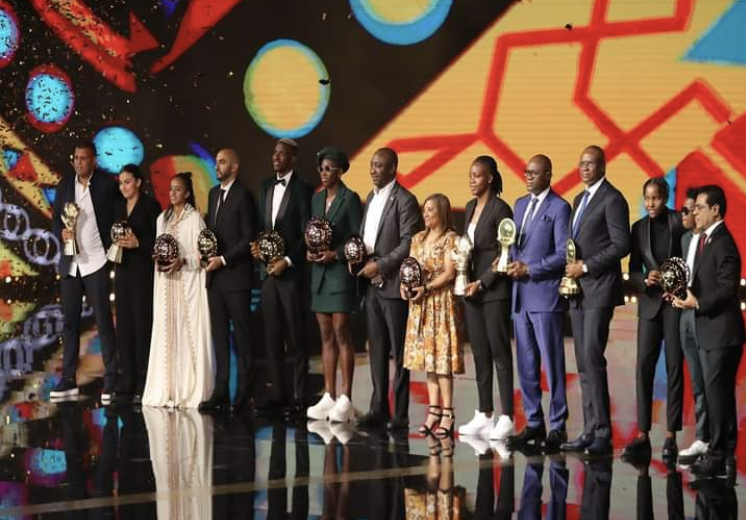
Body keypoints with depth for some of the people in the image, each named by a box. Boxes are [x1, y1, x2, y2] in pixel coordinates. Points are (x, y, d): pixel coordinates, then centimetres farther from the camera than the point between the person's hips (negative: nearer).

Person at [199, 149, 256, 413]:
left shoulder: (243, 196, -9)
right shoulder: (214, 193, 15)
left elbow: (248, 238, -12)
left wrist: (223, 259, -15)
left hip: (235, 275, -8)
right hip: (214, 275, 8)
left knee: (241, 334, -2)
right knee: (219, 333, 8)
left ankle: (244, 392, 2)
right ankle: (221, 391, 10)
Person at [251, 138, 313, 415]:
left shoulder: (303, 190, -7)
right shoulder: (266, 185, 14)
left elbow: (307, 234, -9)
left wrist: (287, 261, -15)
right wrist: (257, 243, 2)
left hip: (291, 270, -7)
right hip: (268, 268, 7)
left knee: (295, 335, -3)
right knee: (272, 334, 8)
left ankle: (299, 396, 0)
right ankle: (277, 392, 13)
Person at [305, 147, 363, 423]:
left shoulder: (350, 199, -6)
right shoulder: (317, 199, 15)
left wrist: (335, 254, -17)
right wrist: (310, 251, -1)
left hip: (341, 271, -7)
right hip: (319, 273, 7)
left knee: (341, 333, -7)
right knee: (326, 335, 7)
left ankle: (345, 398, -5)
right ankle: (329, 396, 10)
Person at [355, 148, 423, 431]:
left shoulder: (404, 201, -10)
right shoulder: (371, 198, 16)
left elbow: (408, 244, -15)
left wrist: (380, 265, -15)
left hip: (392, 285, -8)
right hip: (372, 283, 8)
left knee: (398, 351, -3)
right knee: (376, 349, 9)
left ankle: (400, 413, 0)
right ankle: (378, 408, 14)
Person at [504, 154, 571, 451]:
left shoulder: (559, 208, -6)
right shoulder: (520, 204, 17)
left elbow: (563, 254, -11)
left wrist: (530, 269, -13)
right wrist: (513, 264, 2)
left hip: (545, 295, -7)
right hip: (520, 295, 7)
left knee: (552, 363, -4)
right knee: (526, 364, 10)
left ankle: (557, 427, 0)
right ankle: (533, 423, 16)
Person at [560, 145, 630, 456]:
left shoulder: (612, 199, -8)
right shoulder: (579, 200, 20)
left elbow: (621, 244, -14)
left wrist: (586, 266, -15)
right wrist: (571, 268, 7)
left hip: (599, 289, -9)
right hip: (578, 290, 9)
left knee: (592, 359, -14)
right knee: (584, 364, 6)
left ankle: (602, 435, -12)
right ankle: (590, 432, 7)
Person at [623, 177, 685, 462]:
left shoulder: (680, 222, -2)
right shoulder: (639, 228, 8)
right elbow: (633, 270, 8)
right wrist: (646, 280, -12)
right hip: (650, 302, 3)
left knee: (675, 366, 1)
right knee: (644, 366, -4)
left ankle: (671, 436, 3)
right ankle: (642, 436, -3)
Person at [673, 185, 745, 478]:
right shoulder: (704, 239, 14)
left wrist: (698, 303, -18)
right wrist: (687, 294, 2)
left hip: (722, 330, -10)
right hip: (711, 332, 10)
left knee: (716, 391, -9)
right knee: (720, 391, 14)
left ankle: (717, 456, -7)